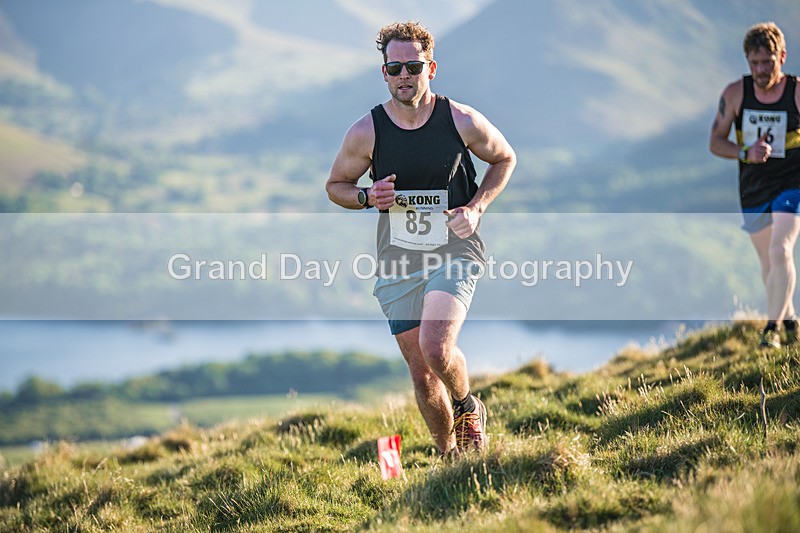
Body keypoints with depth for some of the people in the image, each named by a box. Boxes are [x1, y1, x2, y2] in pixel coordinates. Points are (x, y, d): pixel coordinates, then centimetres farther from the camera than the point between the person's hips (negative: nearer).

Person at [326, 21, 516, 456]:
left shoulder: (462, 121, -7)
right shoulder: (366, 132, -5)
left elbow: (504, 159, 11)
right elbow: (335, 186, 9)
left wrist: (475, 207, -4)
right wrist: (368, 197, -13)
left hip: (455, 253, -2)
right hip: (397, 262, 2)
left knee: (436, 348, -24)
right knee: (421, 375, 5)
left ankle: (467, 406, 8)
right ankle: (449, 455, 26)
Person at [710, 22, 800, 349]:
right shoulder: (735, 94, -4)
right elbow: (716, 141, 0)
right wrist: (745, 153, -18)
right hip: (753, 191, 4)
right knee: (768, 262, 14)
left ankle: (772, 328, -17)